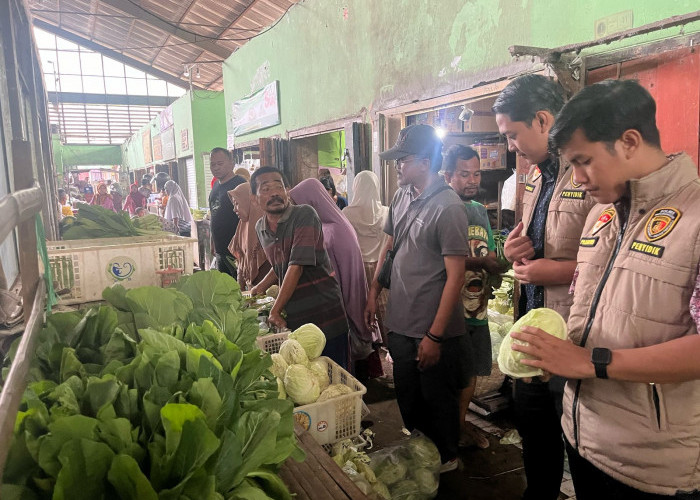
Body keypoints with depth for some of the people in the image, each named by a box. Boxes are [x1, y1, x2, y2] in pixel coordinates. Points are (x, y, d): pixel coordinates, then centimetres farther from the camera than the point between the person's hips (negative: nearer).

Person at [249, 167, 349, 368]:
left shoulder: (304, 215, -13)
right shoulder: (260, 228, 9)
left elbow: (297, 266, -19)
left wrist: (275, 312, -15)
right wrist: (260, 288, 15)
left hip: (324, 316, -5)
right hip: (292, 320, 6)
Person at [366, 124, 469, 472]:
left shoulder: (448, 207, -18)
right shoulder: (401, 197, 5)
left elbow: (455, 276, -18)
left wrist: (435, 335, -18)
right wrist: (374, 292, 14)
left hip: (433, 329, -6)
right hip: (400, 322, 7)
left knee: (437, 400, 14)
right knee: (407, 397, 22)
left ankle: (446, 459, 38)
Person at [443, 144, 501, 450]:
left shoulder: (480, 211, 11)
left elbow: (491, 260, 15)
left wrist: (492, 266, -8)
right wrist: (479, 261, -20)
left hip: (478, 309, 7)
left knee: (473, 370, 19)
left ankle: (462, 422, 39)